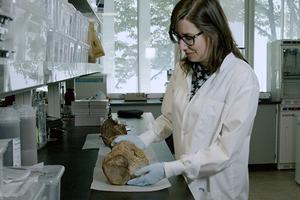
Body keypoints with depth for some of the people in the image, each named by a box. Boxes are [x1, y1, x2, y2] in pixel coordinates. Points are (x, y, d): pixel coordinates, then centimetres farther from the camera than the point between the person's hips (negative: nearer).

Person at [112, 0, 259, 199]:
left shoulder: (242, 77, -22)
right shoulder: (182, 69, -3)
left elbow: (226, 150, -22)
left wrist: (168, 169, -26)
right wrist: (143, 139, -10)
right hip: (183, 182, 5)